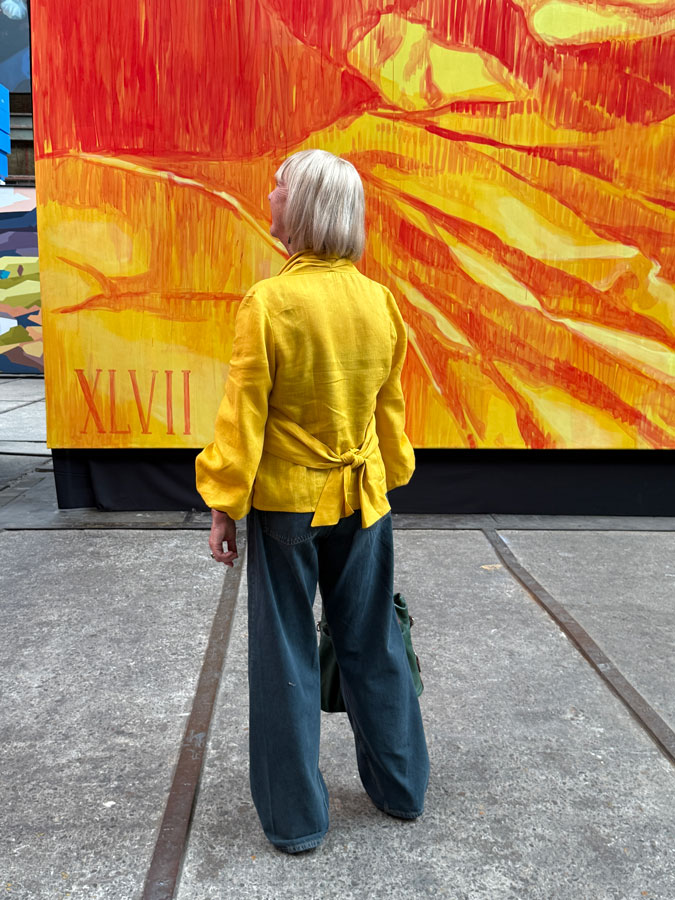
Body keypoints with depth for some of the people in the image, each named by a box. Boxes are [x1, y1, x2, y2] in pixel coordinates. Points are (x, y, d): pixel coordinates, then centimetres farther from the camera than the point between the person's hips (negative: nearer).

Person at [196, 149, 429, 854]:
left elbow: (243, 416, -14)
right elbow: (389, 408, 8)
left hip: (285, 501, -4)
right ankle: (401, 788, 36)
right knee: (372, 644, 19)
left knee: (285, 656, 10)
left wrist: (224, 507, -5)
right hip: (362, 499, 5)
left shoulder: (267, 302, -16)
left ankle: (295, 818, 25)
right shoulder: (380, 301, -1)